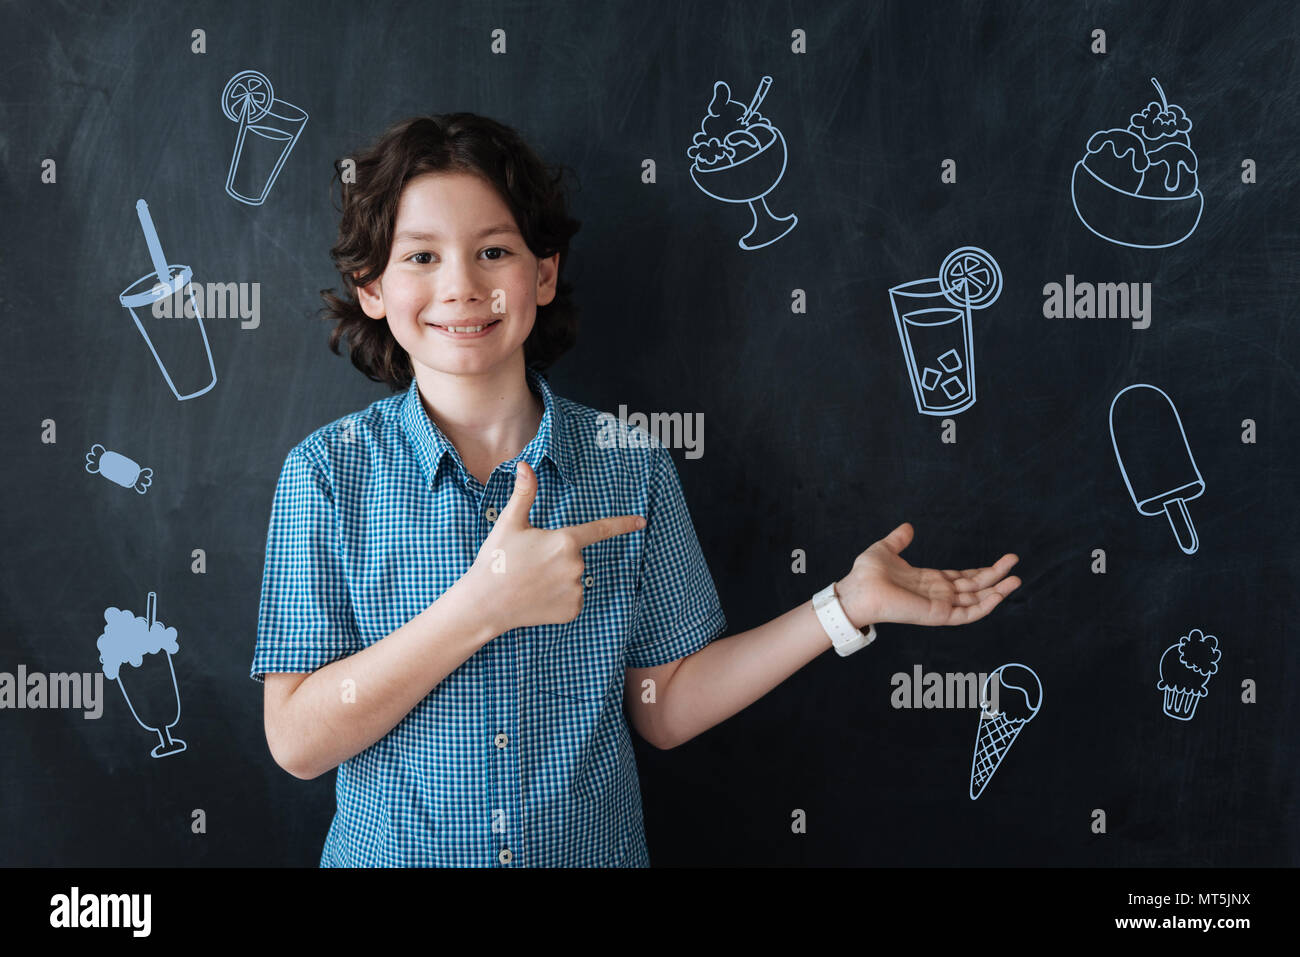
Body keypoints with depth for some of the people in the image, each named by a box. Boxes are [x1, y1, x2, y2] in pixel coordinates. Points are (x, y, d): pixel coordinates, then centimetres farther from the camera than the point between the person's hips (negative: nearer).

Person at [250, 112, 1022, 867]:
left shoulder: (632, 465, -8)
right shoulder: (329, 472, -12)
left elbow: (663, 707, -4)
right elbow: (297, 741, -17)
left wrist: (848, 605, -11)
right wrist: (484, 605, -26)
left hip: (595, 851, 2)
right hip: (394, 852, -1)